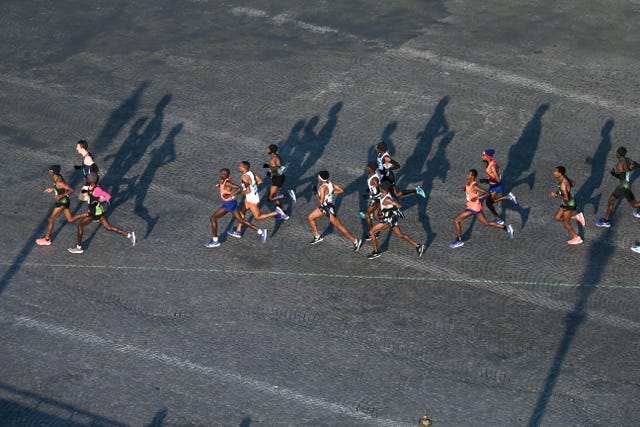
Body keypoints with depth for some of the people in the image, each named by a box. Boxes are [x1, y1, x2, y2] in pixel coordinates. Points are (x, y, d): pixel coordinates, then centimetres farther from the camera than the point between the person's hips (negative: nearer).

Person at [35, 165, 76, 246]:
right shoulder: (58, 177, -2)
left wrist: (61, 196, -35)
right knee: (70, 219, 20)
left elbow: (71, 190, -29)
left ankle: (47, 239, 18)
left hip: (62, 202, -9)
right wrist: (52, 189, 11)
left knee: (51, 220, 4)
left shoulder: (59, 182, -29)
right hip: (63, 201, 9)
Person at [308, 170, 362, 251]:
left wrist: (315, 193, -17)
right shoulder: (329, 183, -2)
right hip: (324, 207, 10)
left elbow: (321, 201, -28)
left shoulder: (323, 188, -26)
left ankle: (355, 241, -1)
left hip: (329, 209, -10)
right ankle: (317, 237, 31)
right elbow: (341, 190, 2)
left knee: (339, 226, -5)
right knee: (310, 217, 20)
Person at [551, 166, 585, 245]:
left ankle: (576, 238, 19)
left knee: (565, 222, 5)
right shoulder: (564, 178, -2)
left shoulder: (563, 184, -32)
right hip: (566, 203, 9)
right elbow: (573, 184, 16)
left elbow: (566, 198, -33)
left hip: (569, 204, -9)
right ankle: (577, 217, 15)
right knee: (558, 218, 13)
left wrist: (556, 195, -23)